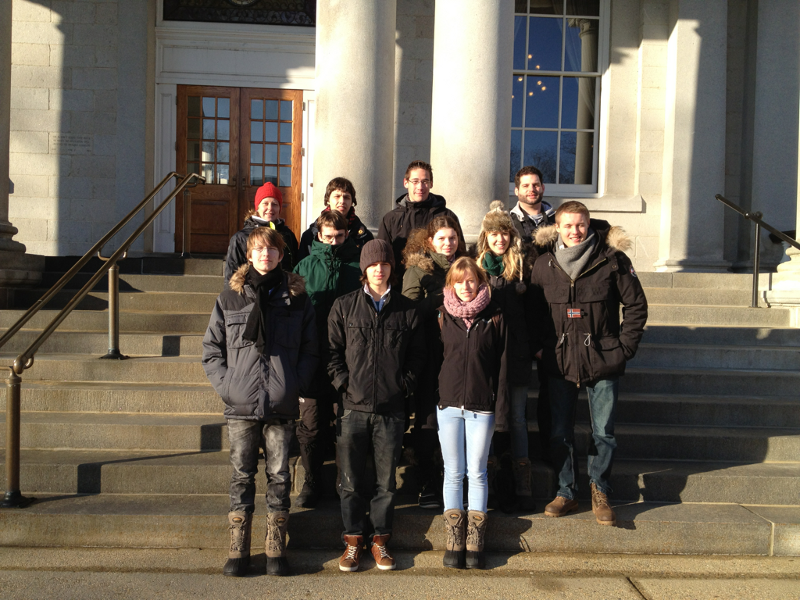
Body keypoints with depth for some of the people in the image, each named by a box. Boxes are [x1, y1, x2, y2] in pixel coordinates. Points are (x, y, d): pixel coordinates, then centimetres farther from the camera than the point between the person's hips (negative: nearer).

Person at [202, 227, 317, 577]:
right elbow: (211, 349, 8)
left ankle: (276, 550, 17)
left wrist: (295, 384, -6)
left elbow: (309, 350, 7)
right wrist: (225, 385, -4)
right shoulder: (230, 298, 7)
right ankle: (238, 551, 15)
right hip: (241, 406, 0)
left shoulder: (297, 299, 6)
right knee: (242, 476, 6)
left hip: (282, 406, 0)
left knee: (279, 476, 6)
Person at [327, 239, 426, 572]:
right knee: (352, 480, 7)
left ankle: (380, 540, 23)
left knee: (386, 479, 8)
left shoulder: (407, 309, 6)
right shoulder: (344, 306, 5)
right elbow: (333, 350, 6)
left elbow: (417, 354, 9)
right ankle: (353, 540, 21)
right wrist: (343, 381, -5)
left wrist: (404, 384, -2)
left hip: (391, 408, 1)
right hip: (353, 407, 0)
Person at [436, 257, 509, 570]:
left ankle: (475, 542, 16)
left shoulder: (494, 317, -1)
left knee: (477, 473, 6)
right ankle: (454, 541, 16)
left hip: (482, 406, -1)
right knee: (453, 473, 7)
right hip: (448, 404, 2)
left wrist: (501, 411, -6)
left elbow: (502, 366, -2)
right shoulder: (443, 316, 4)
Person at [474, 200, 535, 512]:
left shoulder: (522, 265, 5)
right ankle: (499, 485, 14)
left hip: (517, 354, 0)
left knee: (516, 417, 3)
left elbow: (532, 308, 5)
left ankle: (522, 487, 9)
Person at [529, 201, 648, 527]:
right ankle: (566, 493, 23)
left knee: (603, 433, 6)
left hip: (603, 362, -2)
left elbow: (636, 306, 1)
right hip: (560, 362, 2)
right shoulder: (544, 264, 2)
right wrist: (539, 347, 3)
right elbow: (534, 310, 12)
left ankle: (599, 492, 24)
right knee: (560, 433, 7)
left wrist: (624, 347, -4)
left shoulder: (613, 260, -4)